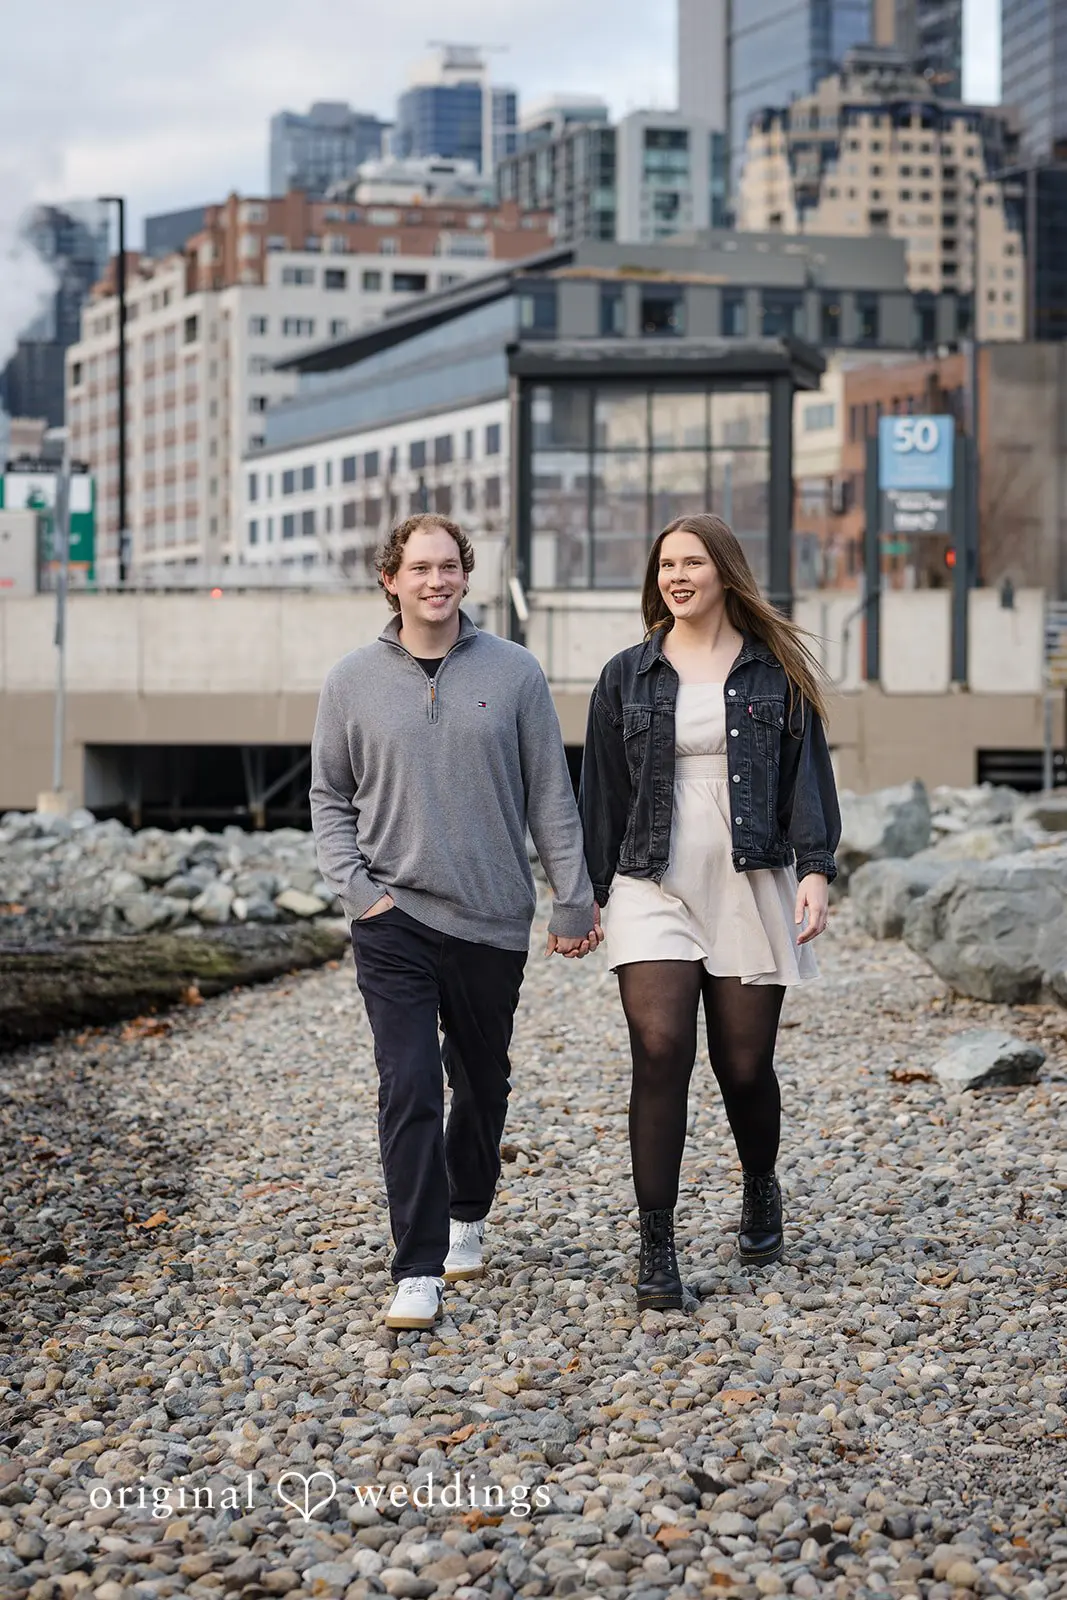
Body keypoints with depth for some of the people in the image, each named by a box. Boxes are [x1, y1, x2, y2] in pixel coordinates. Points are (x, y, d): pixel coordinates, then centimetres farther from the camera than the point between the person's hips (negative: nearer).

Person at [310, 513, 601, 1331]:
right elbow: (330, 797, 8)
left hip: (494, 922, 1)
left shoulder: (514, 672, 0)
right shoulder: (353, 681, 2)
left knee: (483, 1085, 15)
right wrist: (355, 887, -4)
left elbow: (551, 797, 3)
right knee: (410, 1093, -10)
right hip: (394, 922, -1)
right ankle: (419, 1272, -8)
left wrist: (575, 902, 1)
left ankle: (467, 1218, 38)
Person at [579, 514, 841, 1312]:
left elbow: (809, 774, 3)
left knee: (745, 1065, 4)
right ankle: (657, 1248, -10)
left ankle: (761, 1191, 36)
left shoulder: (776, 670, 6)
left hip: (750, 889, 0)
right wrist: (589, 895, 8)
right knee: (661, 1052, -14)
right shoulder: (628, 676, 9)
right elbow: (601, 793, 11)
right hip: (654, 892, 0)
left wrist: (816, 870, -8)